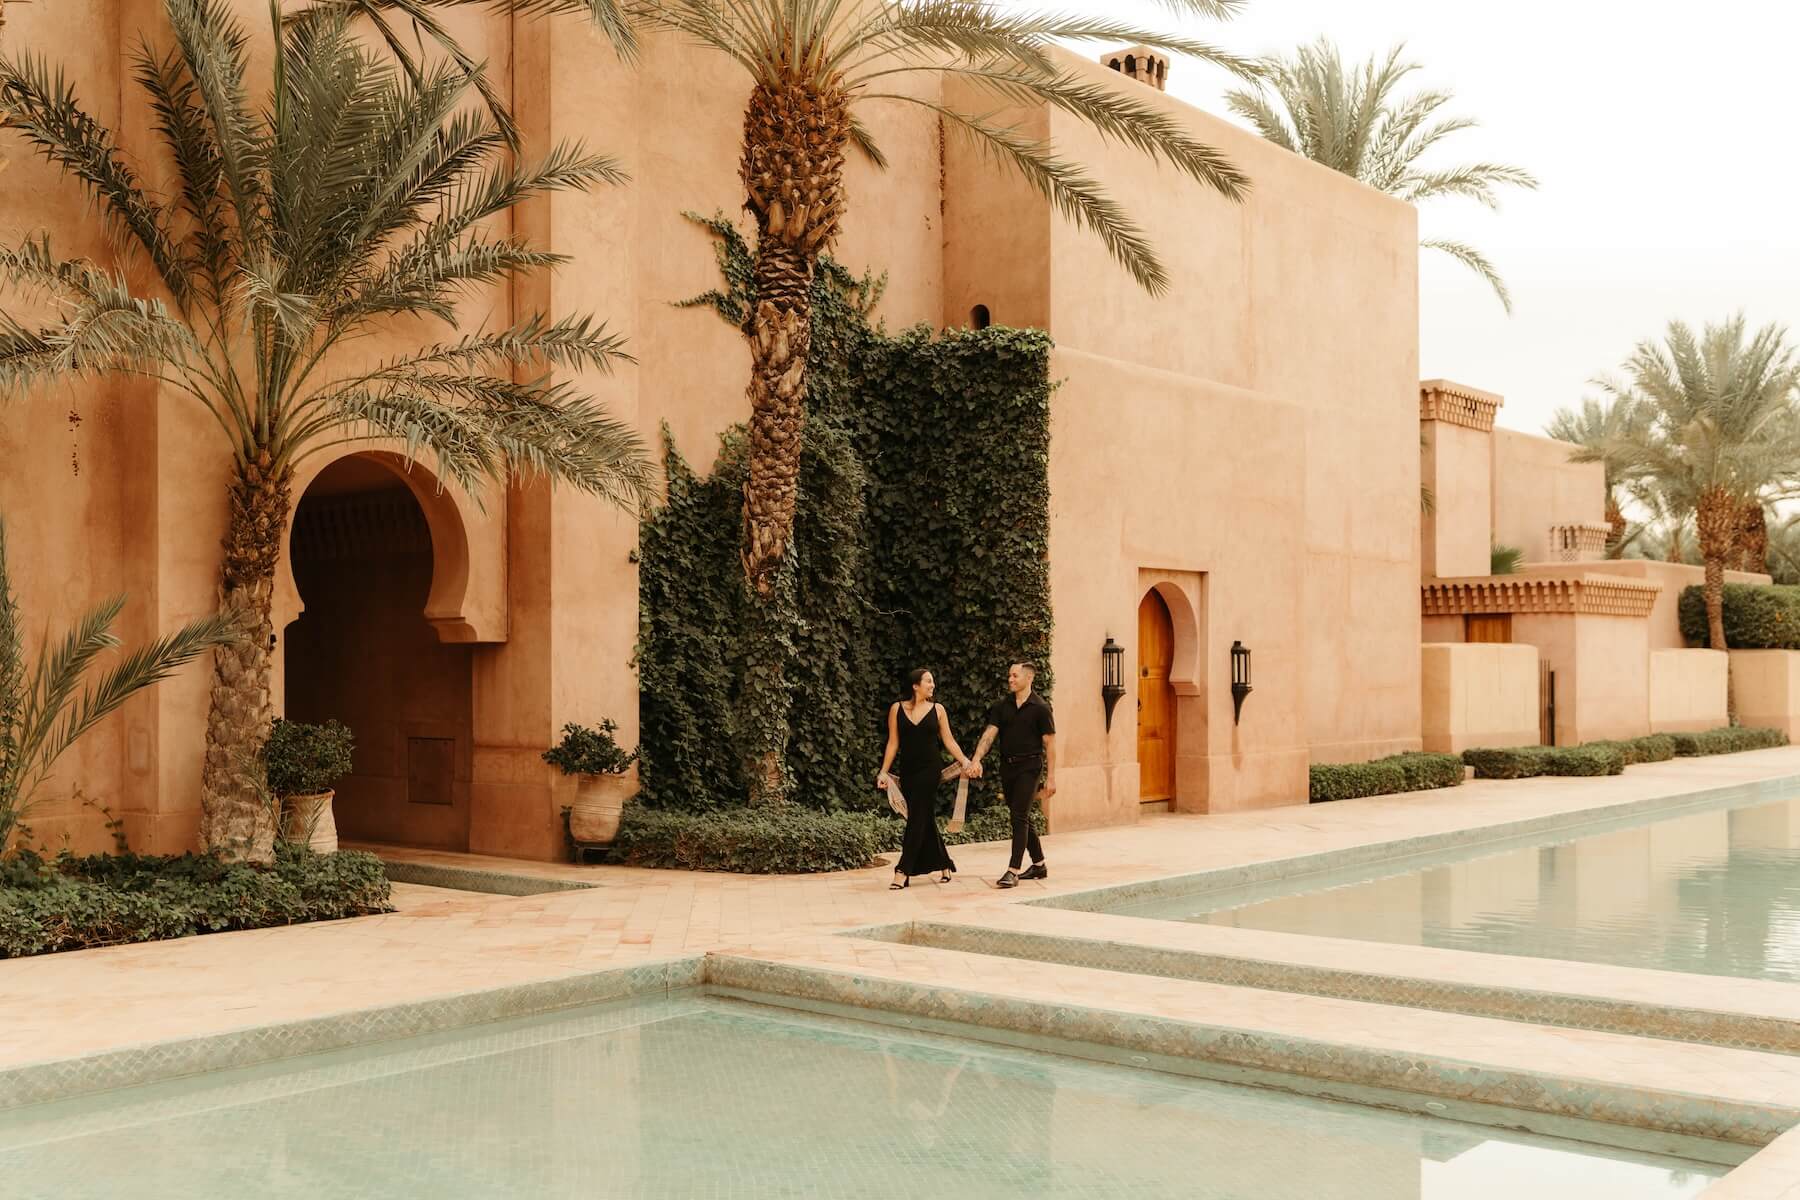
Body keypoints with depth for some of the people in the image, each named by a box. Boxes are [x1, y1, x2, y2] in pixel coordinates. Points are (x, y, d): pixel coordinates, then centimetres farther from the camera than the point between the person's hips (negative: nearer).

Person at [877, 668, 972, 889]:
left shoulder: (937, 709, 4)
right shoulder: (897, 709, 3)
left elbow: (949, 741, 5)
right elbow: (893, 743, 6)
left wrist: (965, 761, -6)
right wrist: (884, 771, 2)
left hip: (929, 769, -2)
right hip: (907, 770, 2)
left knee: (918, 819, -8)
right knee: (925, 820, 6)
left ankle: (903, 872, -8)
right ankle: (945, 866, 19)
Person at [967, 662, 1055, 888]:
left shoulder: (1040, 708, -7)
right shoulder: (1001, 707, 7)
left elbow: (1049, 743, -6)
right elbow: (989, 733, -2)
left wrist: (1051, 777, -9)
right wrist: (976, 760, -18)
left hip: (1029, 766, -6)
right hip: (1007, 766, 6)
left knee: (1019, 817, -12)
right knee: (1022, 818, 12)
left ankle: (1013, 871, -14)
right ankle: (1039, 865, 25)